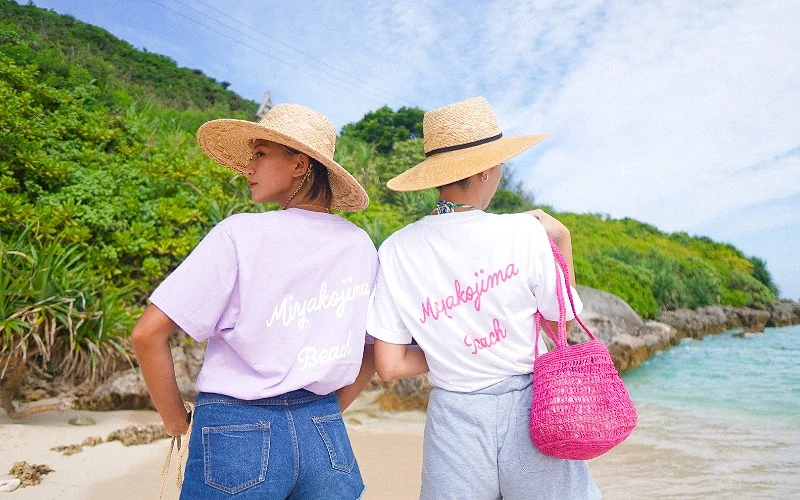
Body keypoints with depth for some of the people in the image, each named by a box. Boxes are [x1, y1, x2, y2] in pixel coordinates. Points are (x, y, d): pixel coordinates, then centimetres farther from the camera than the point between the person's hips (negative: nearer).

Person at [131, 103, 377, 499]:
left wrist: (177, 423, -1)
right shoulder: (360, 244, -1)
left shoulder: (239, 234, -14)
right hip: (326, 435, 4)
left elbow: (147, 335, -13)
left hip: (238, 435, -3)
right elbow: (373, 351, 9)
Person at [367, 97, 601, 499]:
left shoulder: (396, 251, -9)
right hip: (529, 410, -1)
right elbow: (562, 324, 0)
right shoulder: (526, 233, -14)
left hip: (454, 418, 2)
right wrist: (562, 240, 5)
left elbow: (389, 367, -7)